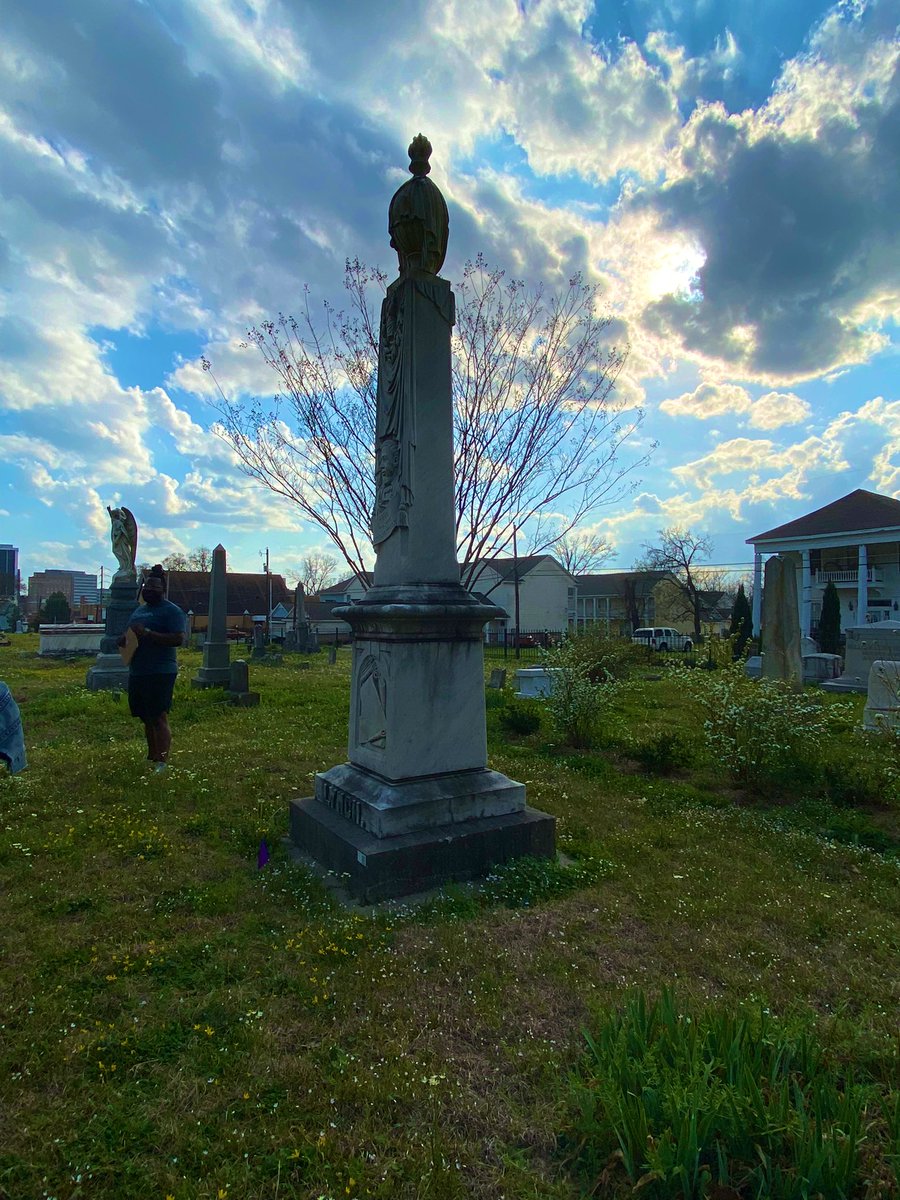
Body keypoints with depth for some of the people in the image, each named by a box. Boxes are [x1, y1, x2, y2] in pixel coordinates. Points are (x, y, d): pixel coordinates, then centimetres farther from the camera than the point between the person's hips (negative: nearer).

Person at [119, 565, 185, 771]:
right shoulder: (139, 611, 20)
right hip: (137, 673, 9)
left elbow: (179, 639, -18)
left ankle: (162, 762, -8)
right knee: (147, 719, 14)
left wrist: (147, 634, -24)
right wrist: (124, 640, 6)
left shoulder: (171, 611, -7)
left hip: (160, 674, -8)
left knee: (159, 718, -9)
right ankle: (151, 757, 24)